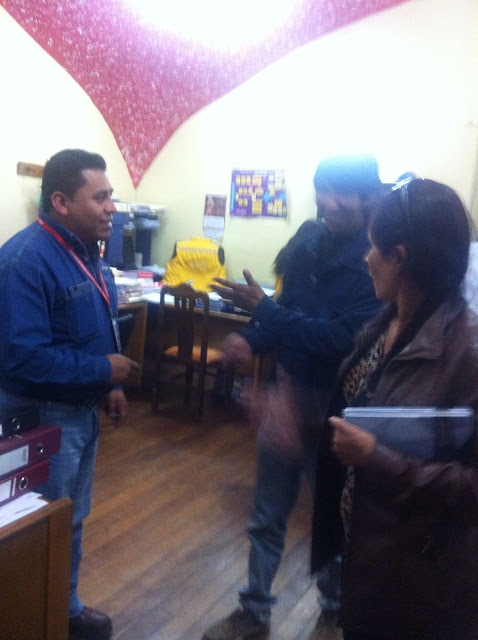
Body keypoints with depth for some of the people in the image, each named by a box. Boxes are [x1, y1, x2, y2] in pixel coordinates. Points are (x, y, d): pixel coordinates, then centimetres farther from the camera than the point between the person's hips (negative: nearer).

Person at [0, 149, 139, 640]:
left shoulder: (85, 250, 6)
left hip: (82, 411, 9)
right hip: (43, 418, -9)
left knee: (73, 520, 23)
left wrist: (111, 386, 8)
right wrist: (103, 370, -22)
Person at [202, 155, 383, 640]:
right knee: (267, 514, 17)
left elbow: (342, 338, -28)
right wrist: (251, 340, -10)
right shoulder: (310, 245, 1)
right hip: (289, 392, 6)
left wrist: (261, 307, -28)